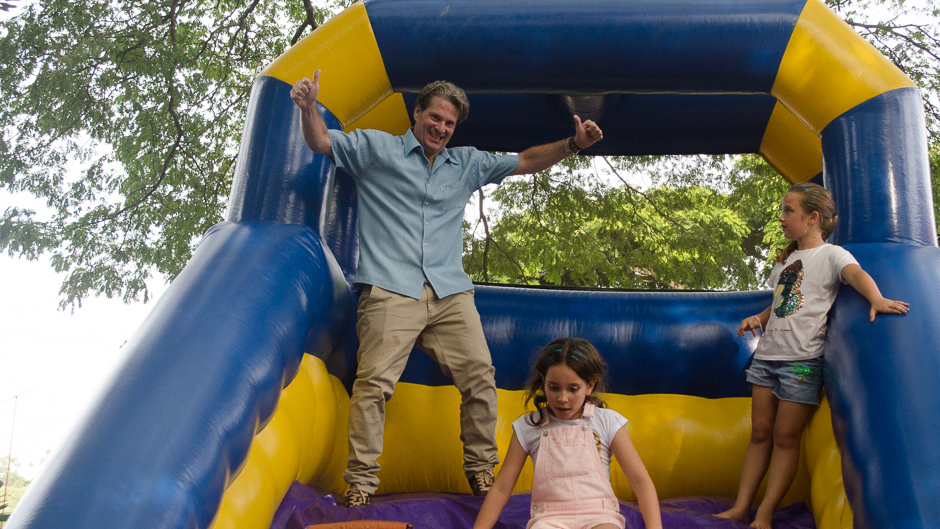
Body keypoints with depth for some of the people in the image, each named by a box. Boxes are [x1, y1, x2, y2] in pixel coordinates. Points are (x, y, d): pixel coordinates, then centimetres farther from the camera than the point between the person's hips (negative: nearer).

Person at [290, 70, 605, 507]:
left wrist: (573, 144, 9)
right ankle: (361, 480, -2)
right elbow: (320, 141, 6)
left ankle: (481, 468, 12)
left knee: (479, 376, -4)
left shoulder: (468, 163, 22)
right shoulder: (377, 148, 12)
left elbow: (525, 162, 22)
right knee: (374, 381, -13)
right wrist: (309, 107, -15)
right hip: (390, 290, -4)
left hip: (450, 293, 4)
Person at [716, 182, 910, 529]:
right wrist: (757, 319, 7)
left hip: (802, 359, -7)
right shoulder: (786, 259, 19)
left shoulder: (831, 254, -3)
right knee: (760, 433, 9)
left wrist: (877, 300, -44)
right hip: (767, 354, 7)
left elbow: (856, 274, -24)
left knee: (785, 438, -1)